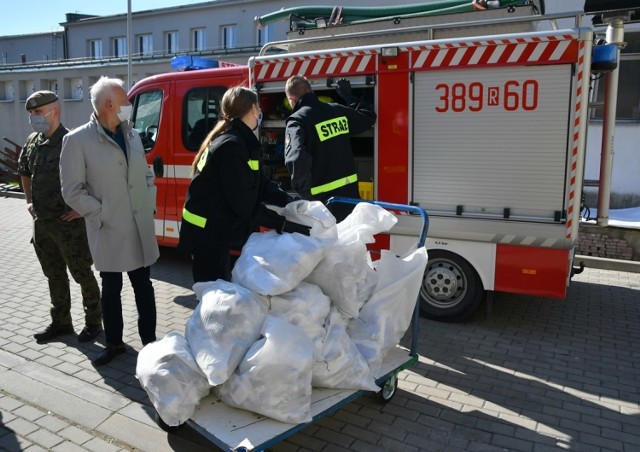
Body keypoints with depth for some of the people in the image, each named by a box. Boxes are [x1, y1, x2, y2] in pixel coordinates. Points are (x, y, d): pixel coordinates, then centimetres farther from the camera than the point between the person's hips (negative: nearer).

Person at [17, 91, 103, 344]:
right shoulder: (32, 142, 8)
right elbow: (24, 172, 27)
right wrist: (29, 201, 17)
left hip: (69, 223, -7)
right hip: (41, 222, 7)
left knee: (82, 274, 5)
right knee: (54, 275, 17)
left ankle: (93, 321, 21)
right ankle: (61, 323, 31)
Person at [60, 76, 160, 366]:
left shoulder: (132, 135, 8)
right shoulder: (77, 140, -8)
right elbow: (72, 191, -8)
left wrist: (150, 206, 4)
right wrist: (102, 215, -12)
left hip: (141, 228, 4)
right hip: (108, 231, -4)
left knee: (144, 286, 12)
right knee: (111, 290, 12)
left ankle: (149, 339, 26)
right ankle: (114, 343, 29)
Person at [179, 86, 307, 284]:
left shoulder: (239, 141, 10)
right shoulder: (232, 146, -22)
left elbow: (259, 184, 6)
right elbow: (243, 202, -27)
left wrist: (289, 201, -7)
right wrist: (282, 224, -26)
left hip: (216, 232, 10)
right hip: (207, 235, -10)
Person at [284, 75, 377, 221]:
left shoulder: (297, 120, -12)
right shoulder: (338, 110, 5)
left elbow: (297, 158, -29)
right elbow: (369, 116, 23)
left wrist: (304, 191, -17)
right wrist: (348, 96, 34)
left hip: (323, 199, -5)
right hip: (349, 191, 5)